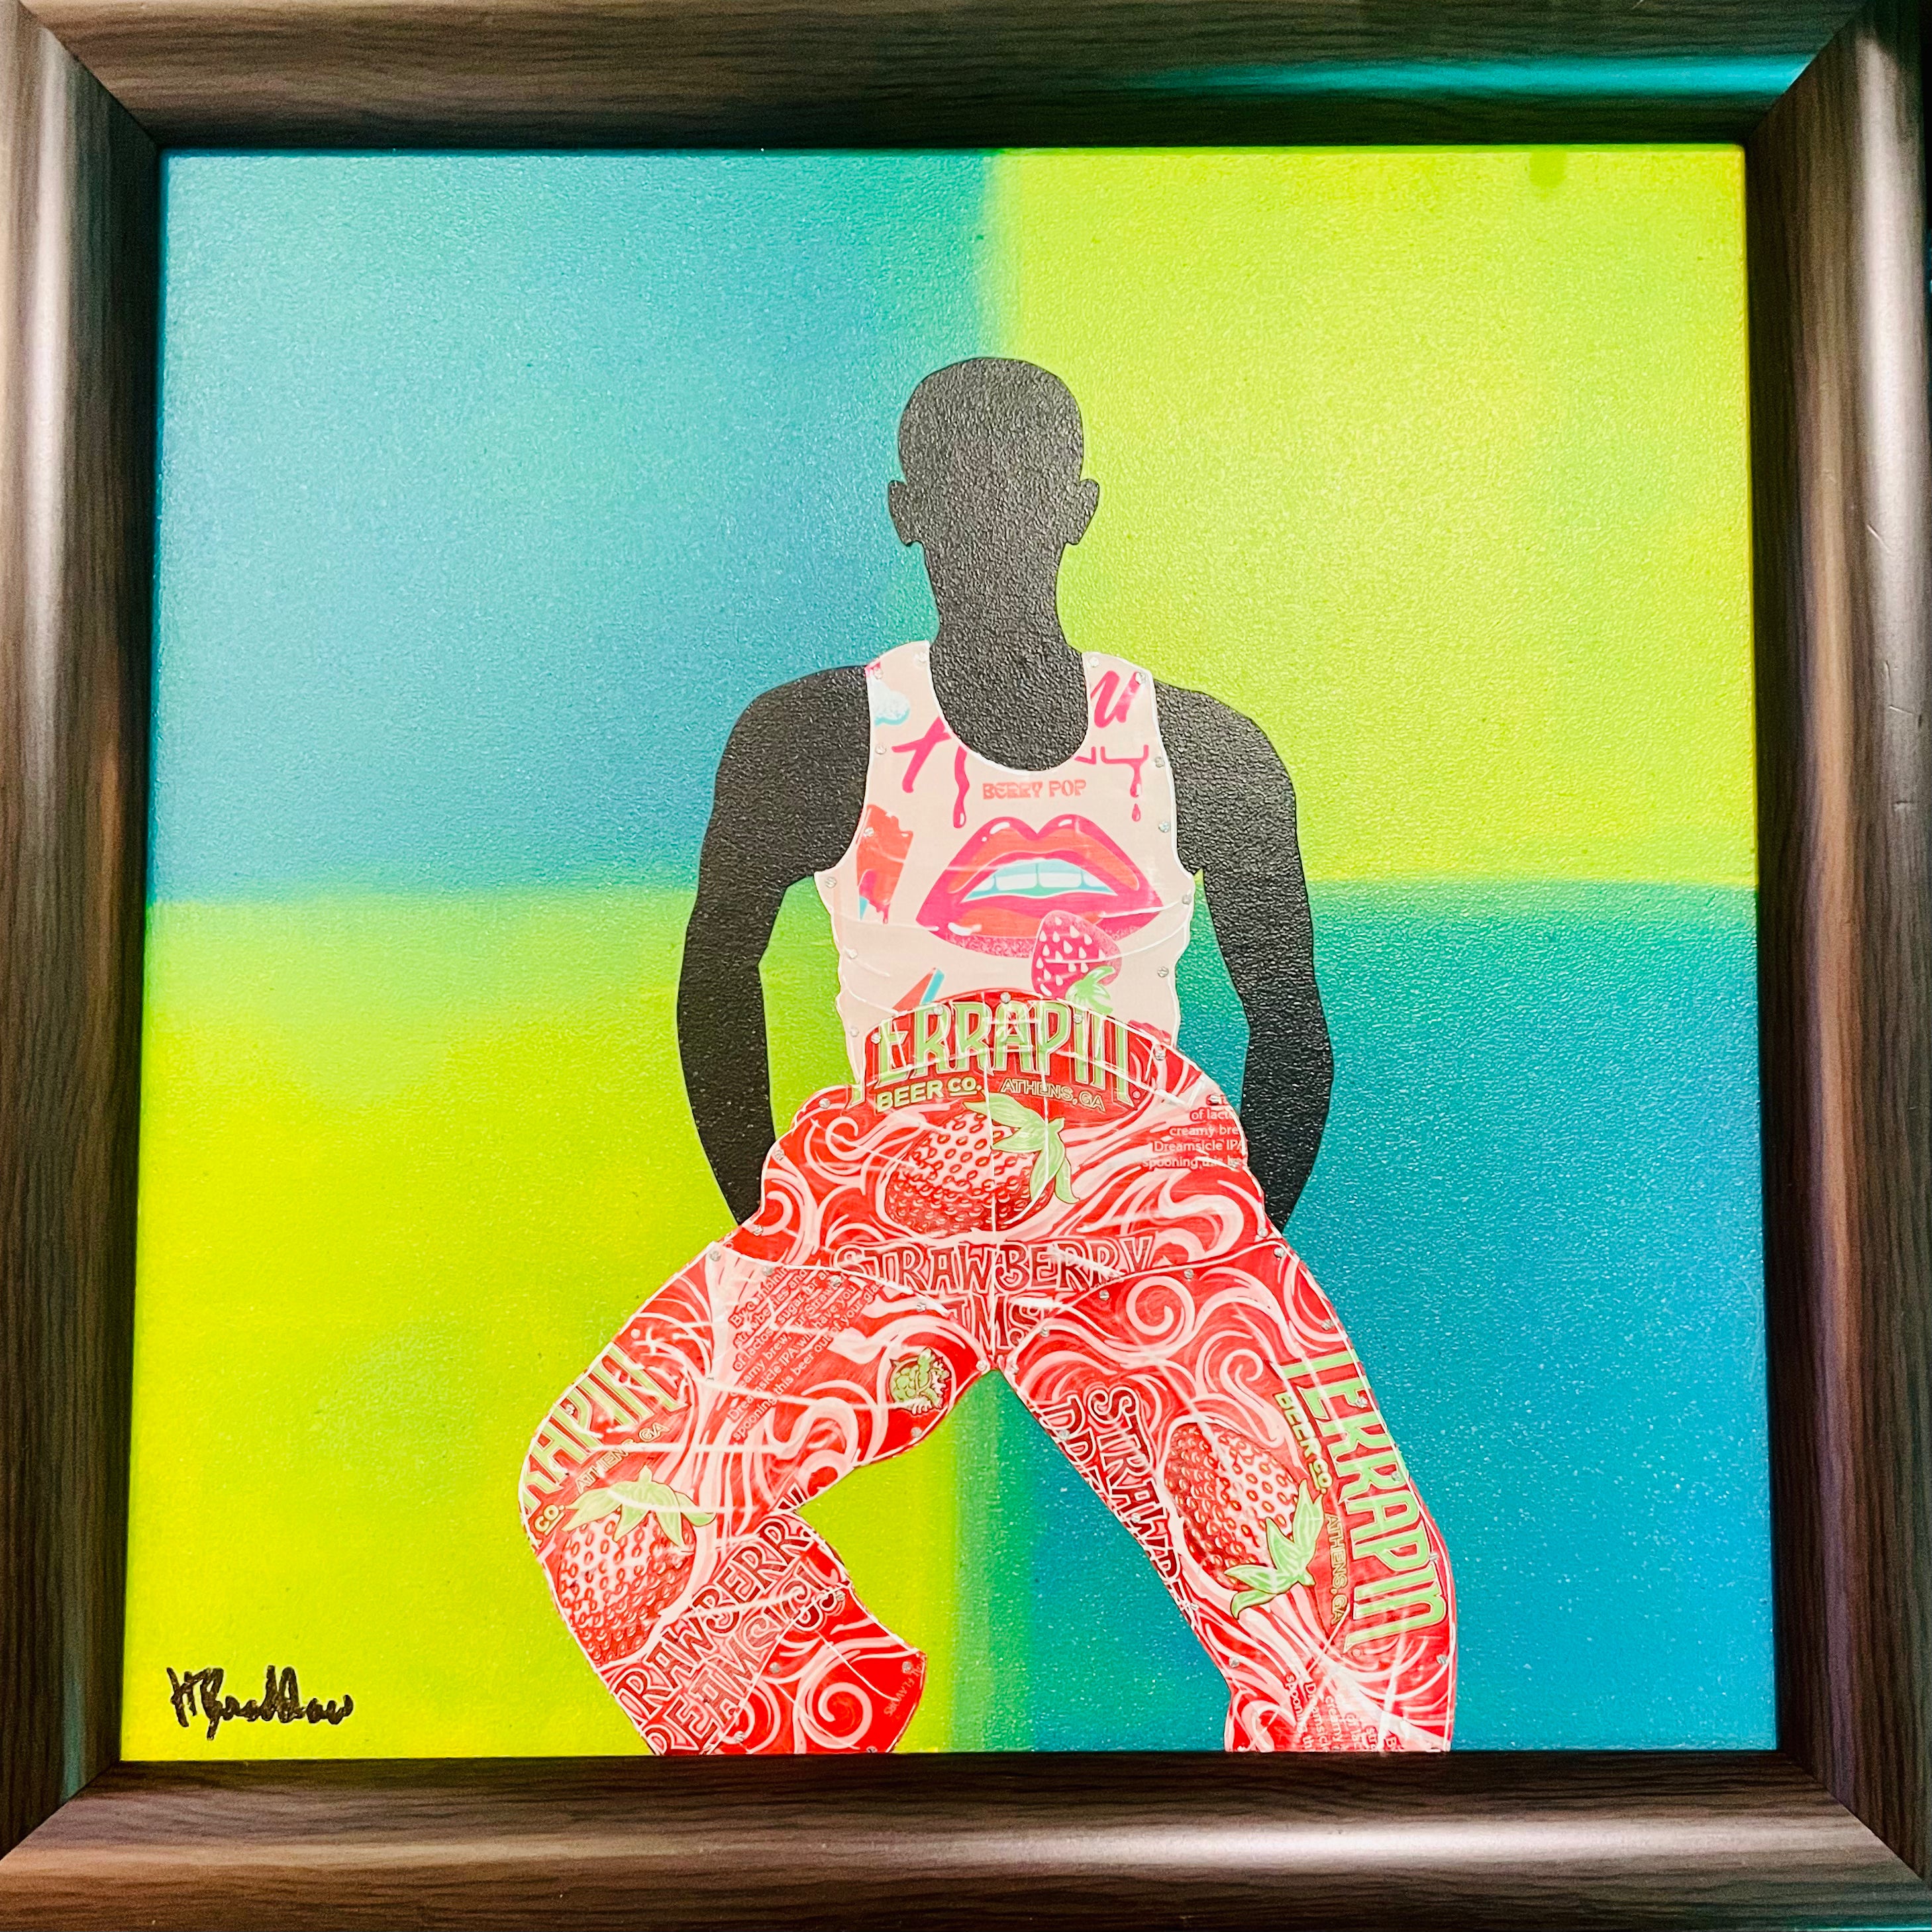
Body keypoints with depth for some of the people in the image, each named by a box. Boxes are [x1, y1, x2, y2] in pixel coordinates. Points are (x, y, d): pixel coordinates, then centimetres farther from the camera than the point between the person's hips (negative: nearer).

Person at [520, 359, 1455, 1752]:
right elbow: (719, 980, 15)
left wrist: (1239, 1252, 8)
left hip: (1152, 1192, 0)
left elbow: (1291, 1025, 17)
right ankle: (835, 1707, 9)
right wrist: (775, 1240, 7)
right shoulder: (817, 735, 10)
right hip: (889, 1187, 1)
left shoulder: (1205, 750, 13)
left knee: (1370, 1602, -20)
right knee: (598, 1495, -19)